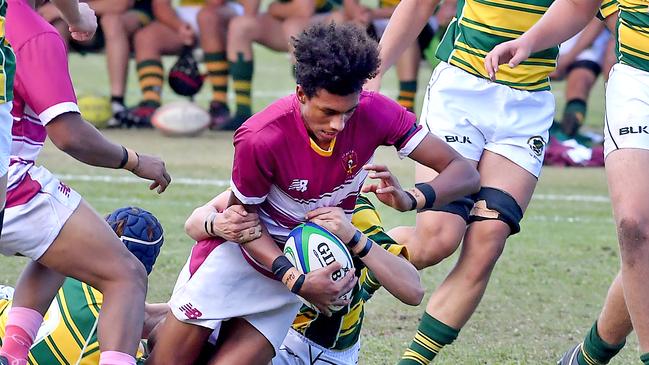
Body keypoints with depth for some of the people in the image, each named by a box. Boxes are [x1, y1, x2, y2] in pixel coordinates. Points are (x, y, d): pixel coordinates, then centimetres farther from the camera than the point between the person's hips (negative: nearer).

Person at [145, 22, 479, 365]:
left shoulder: (375, 114, -23)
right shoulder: (260, 138, -29)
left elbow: (464, 173, -19)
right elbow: (243, 219, -13)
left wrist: (409, 200, -39)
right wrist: (297, 281, -26)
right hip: (242, 248, -3)